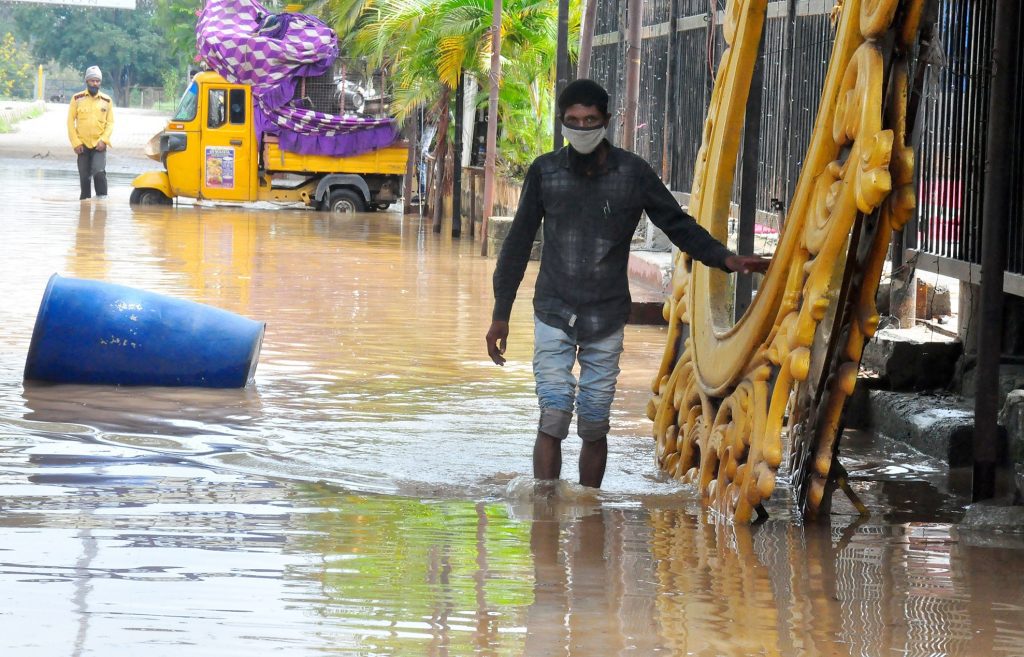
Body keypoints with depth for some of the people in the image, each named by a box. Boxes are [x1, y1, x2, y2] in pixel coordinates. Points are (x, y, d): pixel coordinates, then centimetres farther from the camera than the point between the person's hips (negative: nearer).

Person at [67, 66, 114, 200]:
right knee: (84, 177, 5)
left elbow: (110, 122, 5)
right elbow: (70, 121, 2)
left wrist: (103, 140, -9)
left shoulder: (106, 100, 4)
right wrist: (75, 142, -5)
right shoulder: (77, 99, 2)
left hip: (99, 145, -1)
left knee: (99, 172, -20)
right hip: (83, 145, 1)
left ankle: (102, 198, -11)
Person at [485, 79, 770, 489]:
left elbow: (678, 225, 7)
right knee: (553, 420, -10)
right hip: (554, 315, 0)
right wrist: (500, 314, 9)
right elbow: (518, 243, 9)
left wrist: (726, 258, -9)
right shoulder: (544, 172, 2)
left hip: (606, 320, 0)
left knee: (594, 427, 4)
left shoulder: (633, 174, 0)